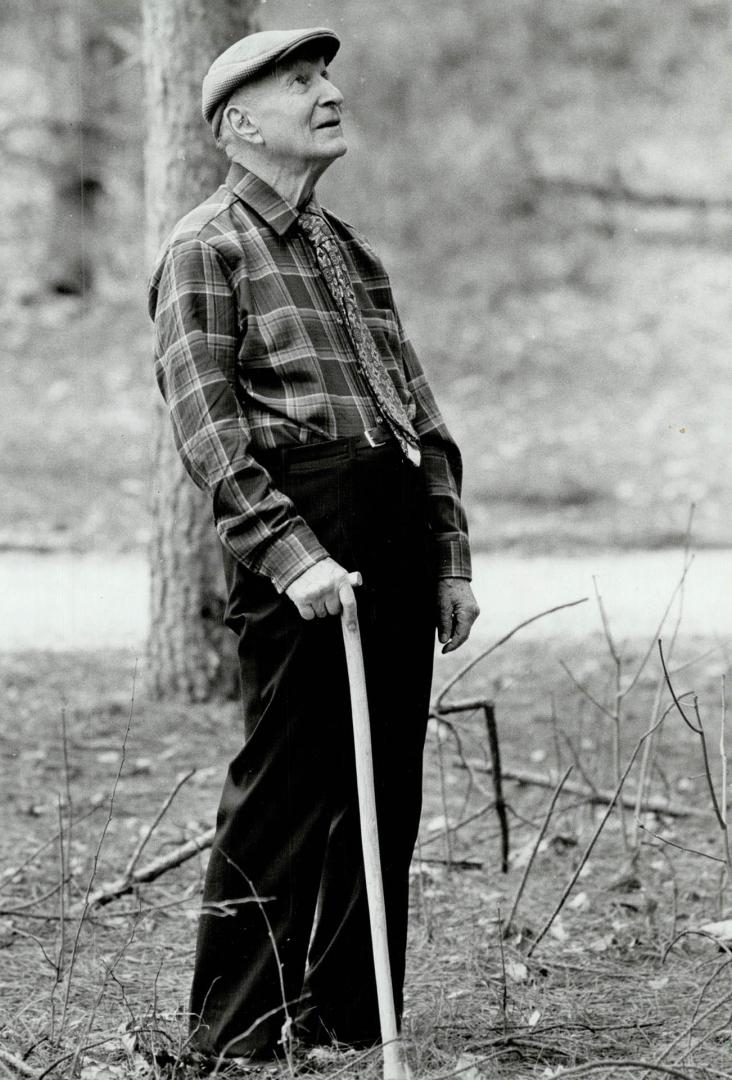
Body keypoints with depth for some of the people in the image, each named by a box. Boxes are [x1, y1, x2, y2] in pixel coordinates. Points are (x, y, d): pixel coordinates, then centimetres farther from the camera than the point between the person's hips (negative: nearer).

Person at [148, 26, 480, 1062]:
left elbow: (420, 407, 23)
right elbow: (203, 422, -10)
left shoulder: (349, 248, 24)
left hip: (397, 531, 7)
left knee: (387, 792, 8)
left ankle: (349, 1017, 17)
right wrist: (290, 551, -19)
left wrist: (451, 557, 15)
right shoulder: (205, 248, 0)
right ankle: (235, 1035, 1)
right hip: (299, 520, -7)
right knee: (285, 790, -6)